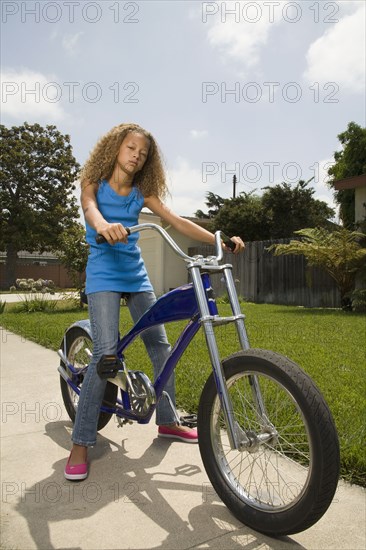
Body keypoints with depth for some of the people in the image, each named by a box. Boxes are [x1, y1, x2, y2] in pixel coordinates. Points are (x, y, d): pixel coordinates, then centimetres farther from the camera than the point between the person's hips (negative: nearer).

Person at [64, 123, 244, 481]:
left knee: (160, 346, 5)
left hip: (136, 276, 5)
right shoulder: (95, 183, 1)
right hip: (103, 276, -5)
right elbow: (89, 208, -22)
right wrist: (103, 225, -47)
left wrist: (221, 239, -10)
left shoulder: (142, 194, 9)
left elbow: (177, 222, 1)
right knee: (106, 353, -17)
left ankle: (167, 421, 22)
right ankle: (80, 443, -6)